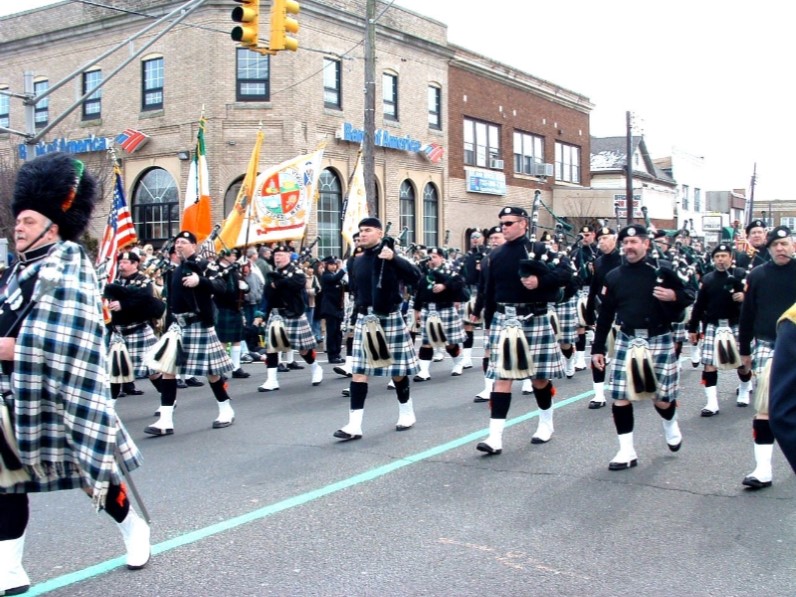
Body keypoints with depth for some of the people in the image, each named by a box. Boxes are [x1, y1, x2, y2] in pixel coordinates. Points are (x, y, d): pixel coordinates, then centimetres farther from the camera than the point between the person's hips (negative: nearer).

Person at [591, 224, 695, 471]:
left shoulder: (662, 270, -5)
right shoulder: (614, 276, 3)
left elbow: (689, 296, 3)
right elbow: (605, 315, 6)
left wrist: (674, 296, -20)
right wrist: (597, 348, 5)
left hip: (660, 341, -2)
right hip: (627, 341, 2)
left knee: (663, 398, 6)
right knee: (620, 397, -2)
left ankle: (670, 424, 41)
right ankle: (627, 452, 9)